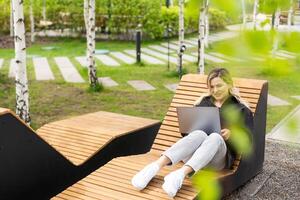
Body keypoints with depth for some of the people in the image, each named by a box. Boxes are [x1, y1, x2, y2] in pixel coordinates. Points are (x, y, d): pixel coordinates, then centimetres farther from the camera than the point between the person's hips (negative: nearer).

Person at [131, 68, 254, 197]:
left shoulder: (240, 109, 15)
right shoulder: (203, 102, 23)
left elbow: (249, 139, 6)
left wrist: (232, 134, -13)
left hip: (219, 157, -1)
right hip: (192, 154, 2)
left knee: (215, 137, -36)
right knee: (199, 134, -35)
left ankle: (181, 173, -59)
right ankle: (155, 166, -55)